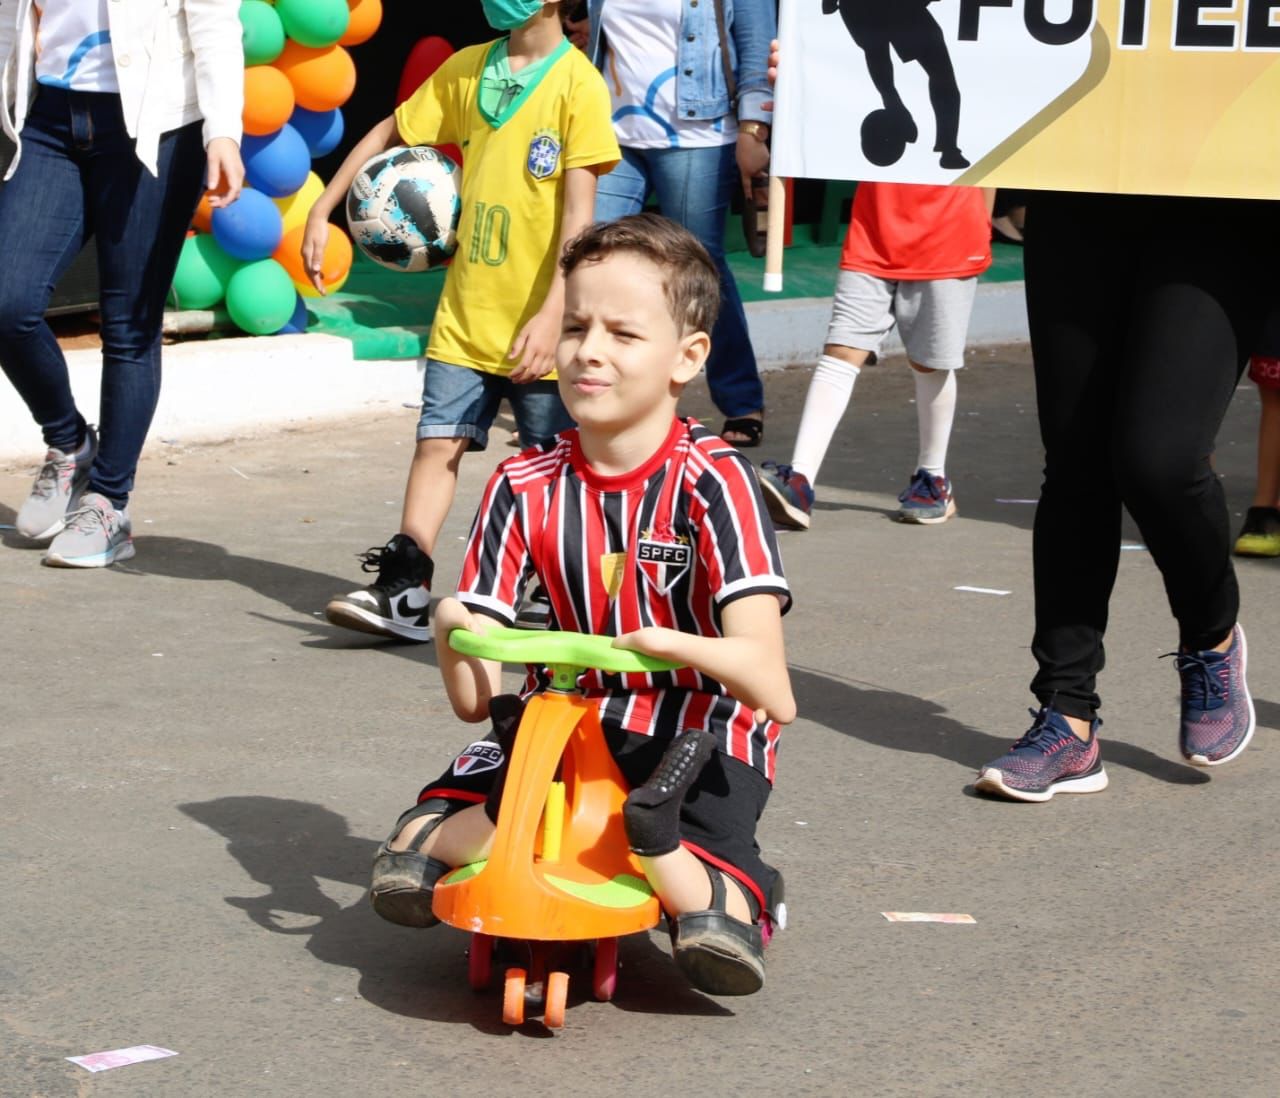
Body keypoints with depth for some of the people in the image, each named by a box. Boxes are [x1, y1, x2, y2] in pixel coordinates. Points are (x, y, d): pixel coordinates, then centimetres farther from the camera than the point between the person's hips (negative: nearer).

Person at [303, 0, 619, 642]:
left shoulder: (578, 85, -11)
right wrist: (322, 211, 11)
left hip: (536, 326, -5)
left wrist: (552, 314, -20)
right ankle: (405, 590, -3)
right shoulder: (465, 71, 6)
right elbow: (390, 134, 18)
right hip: (465, 315, 5)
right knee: (439, 441, -2)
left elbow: (578, 212, -14)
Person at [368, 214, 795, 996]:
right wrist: (453, 631, -27)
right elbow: (474, 698, -4)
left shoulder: (712, 483, -14)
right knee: (406, 871, -19)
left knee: (720, 952, -30)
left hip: (703, 734, -4)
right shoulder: (526, 489, -1)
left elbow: (769, 685, -23)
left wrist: (664, 642, -41)